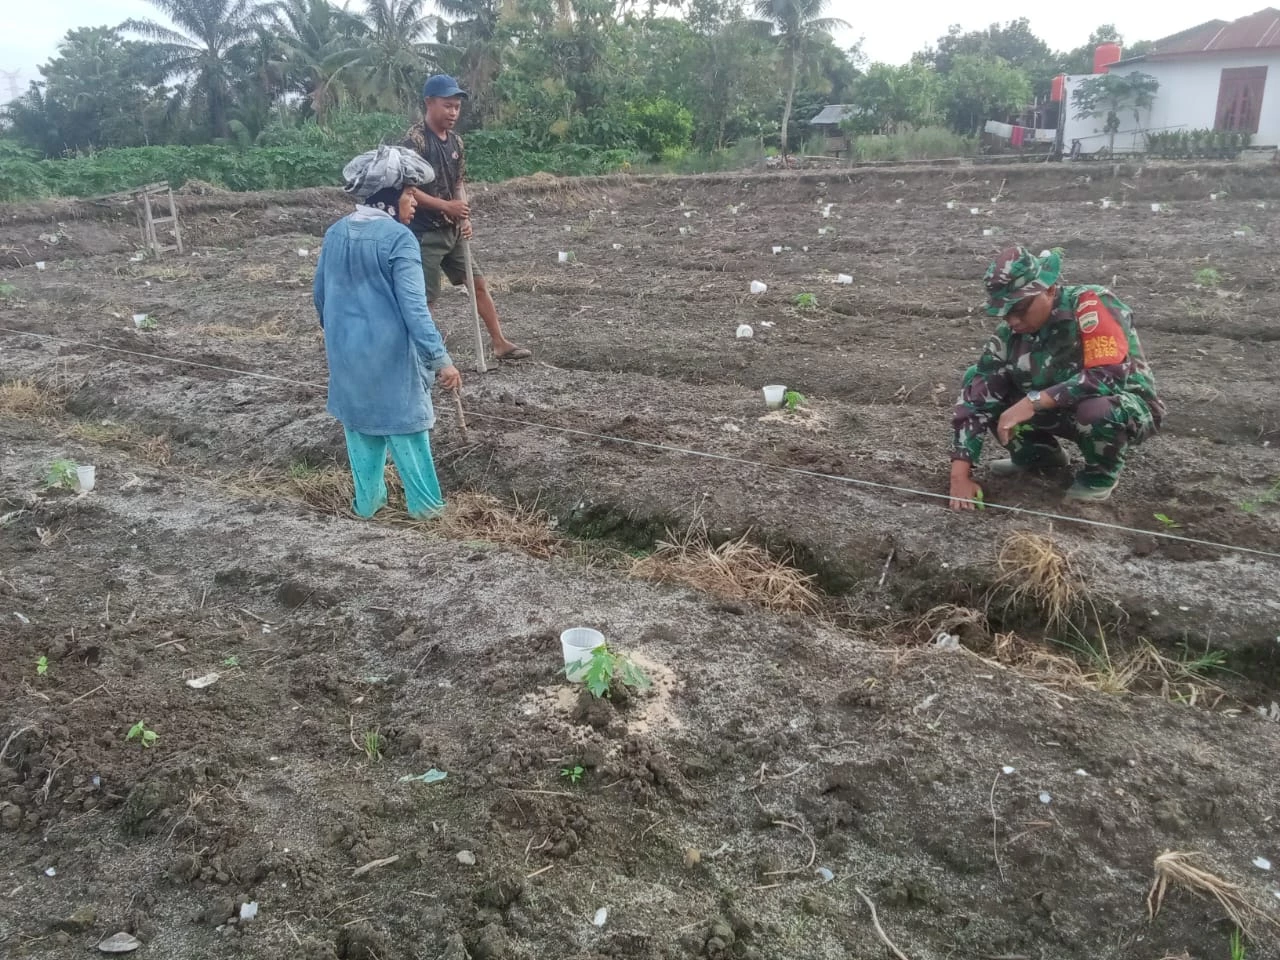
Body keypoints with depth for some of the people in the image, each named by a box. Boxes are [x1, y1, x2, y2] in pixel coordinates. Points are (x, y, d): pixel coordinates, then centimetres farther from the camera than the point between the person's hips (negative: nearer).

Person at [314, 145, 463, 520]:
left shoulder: (335, 233, 4)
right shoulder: (398, 238, -17)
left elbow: (321, 295, 14)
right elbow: (413, 307, -23)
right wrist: (440, 358, -24)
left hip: (345, 350, 6)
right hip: (389, 351, -6)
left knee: (359, 423, 18)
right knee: (404, 425, 6)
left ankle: (368, 500, 27)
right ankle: (425, 503, 16)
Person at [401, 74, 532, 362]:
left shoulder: (455, 142, 8)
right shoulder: (415, 140, -16)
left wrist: (465, 219, -1)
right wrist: (446, 206, -21)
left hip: (452, 231, 8)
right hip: (424, 233, -8)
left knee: (478, 283, 12)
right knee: (426, 297, -4)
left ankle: (500, 343, 21)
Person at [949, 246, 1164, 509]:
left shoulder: (1091, 304, -27)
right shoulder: (1010, 332, -12)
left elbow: (1109, 376, -38)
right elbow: (979, 394, -16)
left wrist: (1032, 401, -40)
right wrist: (960, 474, -25)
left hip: (1129, 409, -5)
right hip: (1060, 410, 5)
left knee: (1096, 410, -40)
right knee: (976, 379, -7)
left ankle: (1102, 473, -5)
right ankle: (1039, 453, 12)